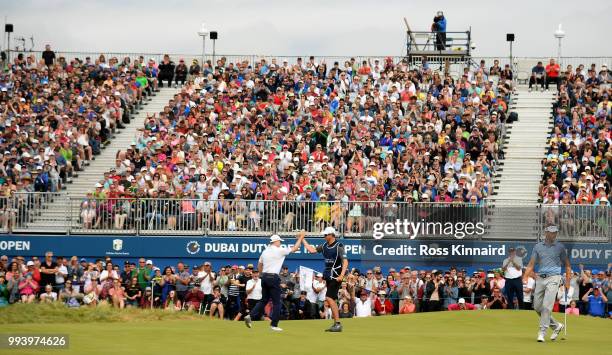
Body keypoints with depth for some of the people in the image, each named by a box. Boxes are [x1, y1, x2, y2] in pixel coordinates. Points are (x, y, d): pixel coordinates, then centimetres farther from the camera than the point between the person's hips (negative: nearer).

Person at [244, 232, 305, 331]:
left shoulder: (265, 252, 11)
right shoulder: (279, 251, -8)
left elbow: (259, 266, 18)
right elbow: (294, 249, 0)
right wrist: (300, 238, 12)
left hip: (264, 277, 7)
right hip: (273, 277, -7)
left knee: (264, 300, 14)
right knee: (276, 302, 1)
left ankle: (250, 316, -2)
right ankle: (274, 324, 1)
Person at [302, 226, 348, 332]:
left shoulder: (339, 246, -13)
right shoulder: (324, 246, 10)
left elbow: (345, 262, -19)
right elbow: (312, 250, 19)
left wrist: (342, 275, -30)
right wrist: (303, 240, 15)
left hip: (335, 276, -9)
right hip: (328, 276, 9)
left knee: (329, 298, -17)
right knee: (331, 300, 10)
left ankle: (338, 324, -17)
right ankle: (336, 324, 16)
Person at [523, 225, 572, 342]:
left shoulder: (560, 247, 4)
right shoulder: (538, 246, 10)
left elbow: (567, 264, 8)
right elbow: (531, 263, 8)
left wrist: (567, 280, -2)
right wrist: (525, 276, -7)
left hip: (553, 278, -4)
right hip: (540, 278, 4)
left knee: (547, 306, -14)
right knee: (537, 307, 6)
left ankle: (542, 333, -10)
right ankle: (556, 326, 23)